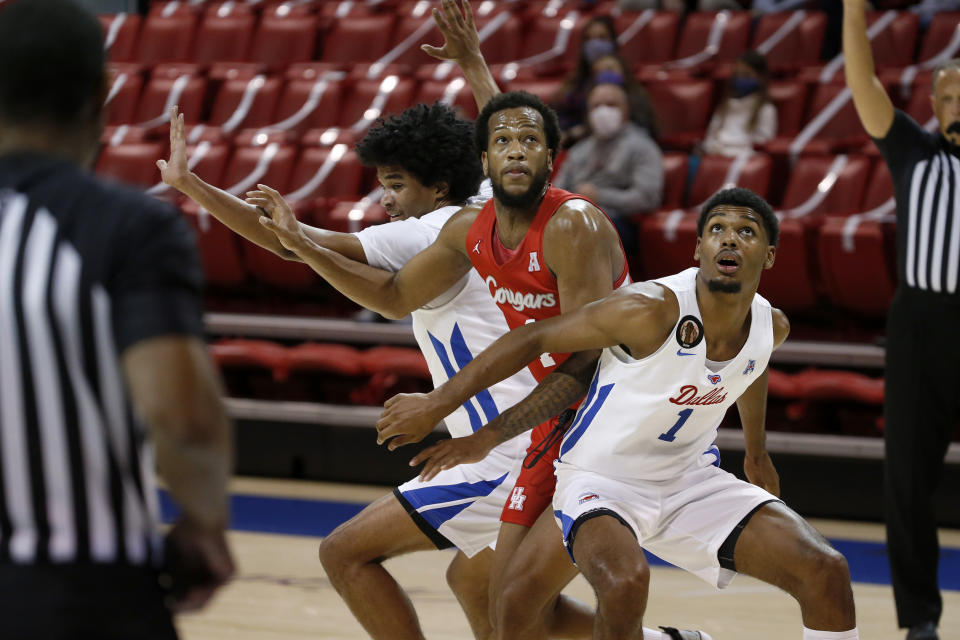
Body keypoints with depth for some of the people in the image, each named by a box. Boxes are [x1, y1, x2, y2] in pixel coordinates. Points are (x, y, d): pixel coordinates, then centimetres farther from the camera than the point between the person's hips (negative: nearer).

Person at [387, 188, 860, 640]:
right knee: (626, 581, -38)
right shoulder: (651, 312, -26)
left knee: (825, 571, -9)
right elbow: (535, 339, -16)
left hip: (691, 479, 6)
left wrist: (757, 452, 36)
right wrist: (440, 400, -12)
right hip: (603, 479, -6)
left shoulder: (771, 327, -6)